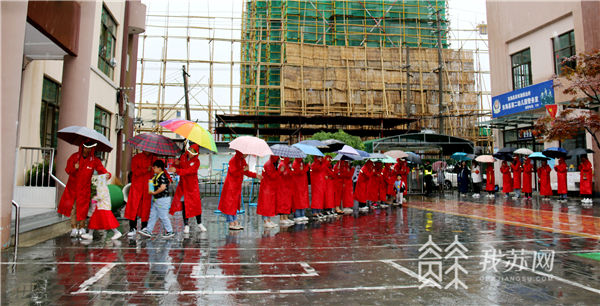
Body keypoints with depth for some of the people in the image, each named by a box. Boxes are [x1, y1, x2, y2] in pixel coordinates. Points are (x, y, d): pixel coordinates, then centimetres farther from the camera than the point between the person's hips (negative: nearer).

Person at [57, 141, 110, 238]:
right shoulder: (74, 156, -2)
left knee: (82, 209, 4)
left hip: (84, 188, -1)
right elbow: (67, 170, -2)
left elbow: (102, 170, -4)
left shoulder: (94, 160, -5)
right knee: (72, 208, 1)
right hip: (72, 187, 1)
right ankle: (74, 228, 10)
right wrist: (74, 168, -25)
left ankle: (81, 228, 18)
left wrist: (107, 175, -27)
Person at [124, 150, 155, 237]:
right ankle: (133, 228, 1)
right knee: (133, 207, -7)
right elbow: (135, 171, -7)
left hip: (147, 187, 1)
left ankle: (144, 228, 12)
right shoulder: (136, 158, 4)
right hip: (136, 186, -1)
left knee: (146, 207, 2)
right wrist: (146, 169, -17)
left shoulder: (154, 159, 10)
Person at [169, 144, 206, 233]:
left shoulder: (196, 162, -9)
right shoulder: (183, 157, 3)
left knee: (196, 204, 0)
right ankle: (186, 225, 11)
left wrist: (177, 170, -33)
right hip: (183, 185, 3)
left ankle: (199, 224, 15)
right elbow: (176, 167, 10)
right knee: (184, 205, 2)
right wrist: (176, 164, -12)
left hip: (193, 186, -2)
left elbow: (188, 171, -24)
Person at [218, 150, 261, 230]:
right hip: (230, 186, -9)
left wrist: (255, 175, 8)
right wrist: (243, 170, -25)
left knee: (235, 204, 12)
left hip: (237, 187, 9)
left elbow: (246, 172, 16)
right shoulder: (233, 161, -16)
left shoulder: (243, 160, 8)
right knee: (229, 204, -2)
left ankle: (235, 222, 18)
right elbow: (234, 173, -23)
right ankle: (231, 223, 3)